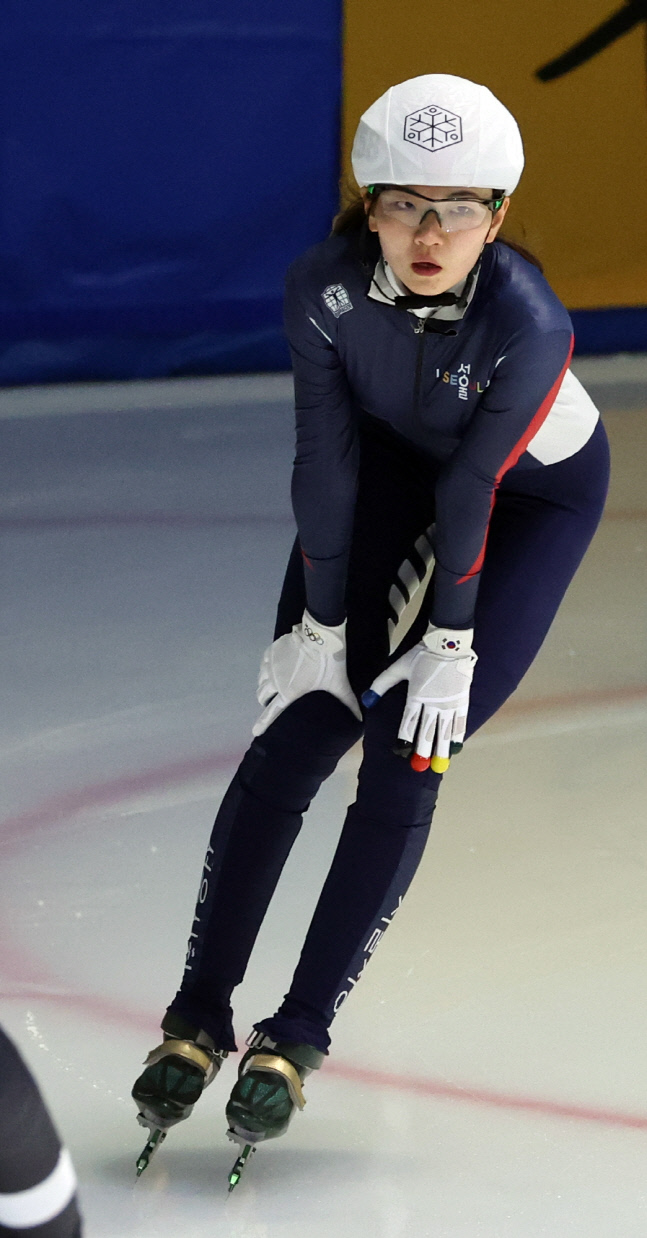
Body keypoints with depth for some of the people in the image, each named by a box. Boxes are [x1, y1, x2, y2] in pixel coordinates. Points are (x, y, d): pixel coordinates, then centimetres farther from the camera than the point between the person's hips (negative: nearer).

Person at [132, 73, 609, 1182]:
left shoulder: (526, 325, -37)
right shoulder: (325, 288, -29)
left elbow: (471, 489, -25)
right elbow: (328, 461, -19)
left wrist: (451, 644, -16)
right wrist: (321, 621, -15)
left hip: (537, 492, -3)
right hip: (393, 462, 3)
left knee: (407, 757, -10)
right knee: (299, 727, -8)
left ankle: (296, 1039, -1)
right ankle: (198, 1018, 0)